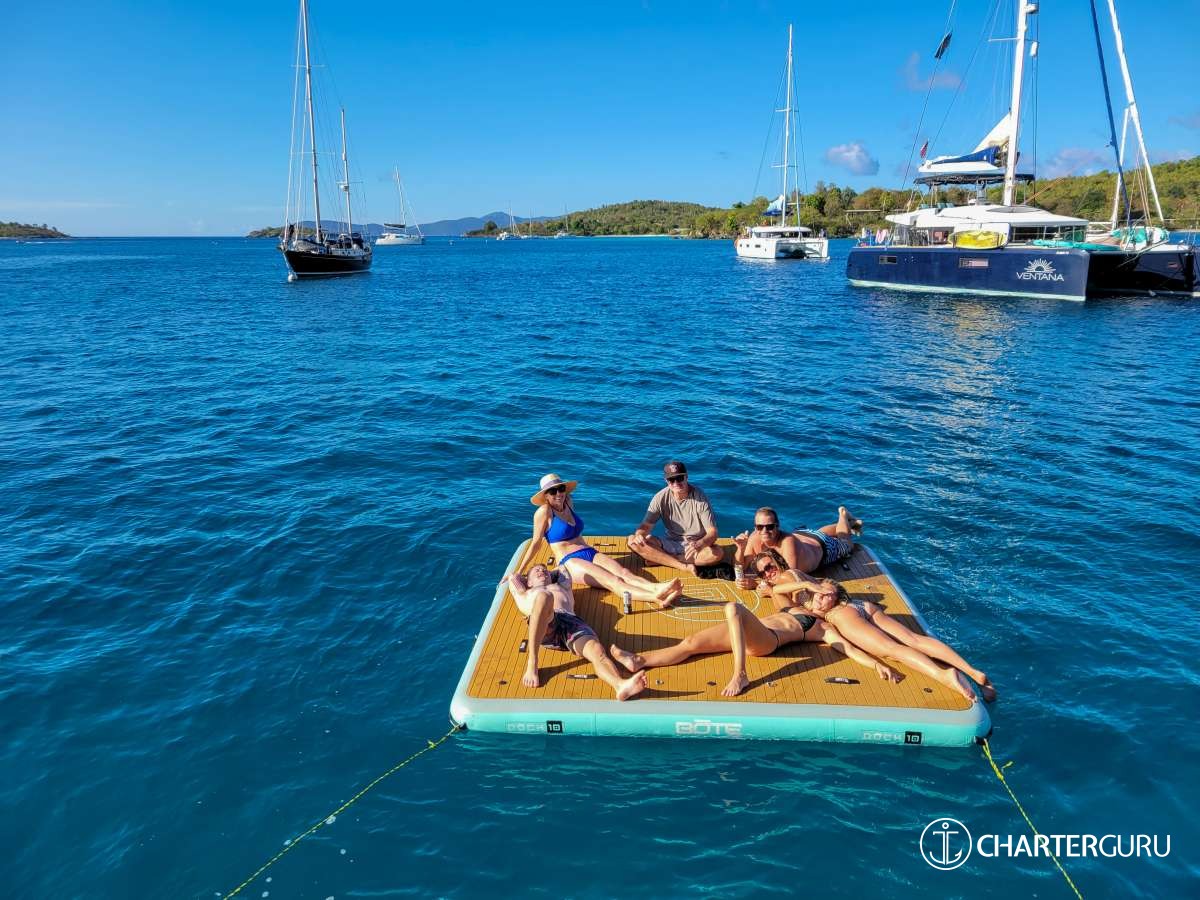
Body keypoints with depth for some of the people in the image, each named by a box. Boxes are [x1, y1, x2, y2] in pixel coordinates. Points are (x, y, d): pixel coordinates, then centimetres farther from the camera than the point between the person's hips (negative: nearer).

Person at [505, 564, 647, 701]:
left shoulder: (563, 588, 46)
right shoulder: (525, 596, 42)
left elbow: (563, 570, 60)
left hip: (571, 621, 2)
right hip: (544, 626, -2)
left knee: (597, 650, -33)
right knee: (544, 595, -39)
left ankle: (621, 685, -66)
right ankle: (531, 664, -37)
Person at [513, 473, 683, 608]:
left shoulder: (567, 502, 15)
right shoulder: (544, 512, -5)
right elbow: (536, 543, -1)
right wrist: (519, 572, 0)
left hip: (590, 553, 7)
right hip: (570, 561, -7)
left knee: (625, 573, -24)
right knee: (613, 582, -31)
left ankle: (657, 588, -50)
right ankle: (655, 598, -54)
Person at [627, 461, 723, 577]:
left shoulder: (700, 497, -15)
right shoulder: (661, 498, -9)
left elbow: (712, 533, -18)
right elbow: (646, 525, -7)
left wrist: (699, 545, -40)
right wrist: (639, 535, -33)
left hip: (695, 545, -2)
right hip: (669, 543, 2)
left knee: (718, 553, -34)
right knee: (633, 541, -21)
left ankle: (660, 559, -23)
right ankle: (683, 566, -26)